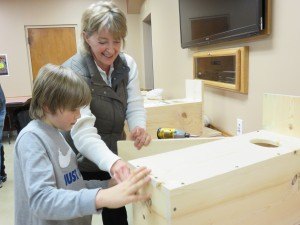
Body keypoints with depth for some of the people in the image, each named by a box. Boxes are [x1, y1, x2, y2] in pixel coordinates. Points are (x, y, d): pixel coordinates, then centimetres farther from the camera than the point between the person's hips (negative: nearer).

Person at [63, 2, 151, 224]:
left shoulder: (128, 64, -6)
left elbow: (134, 106, -7)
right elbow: (82, 129, -33)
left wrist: (140, 128, -30)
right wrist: (111, 162, -50)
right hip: (82, 165, -4)